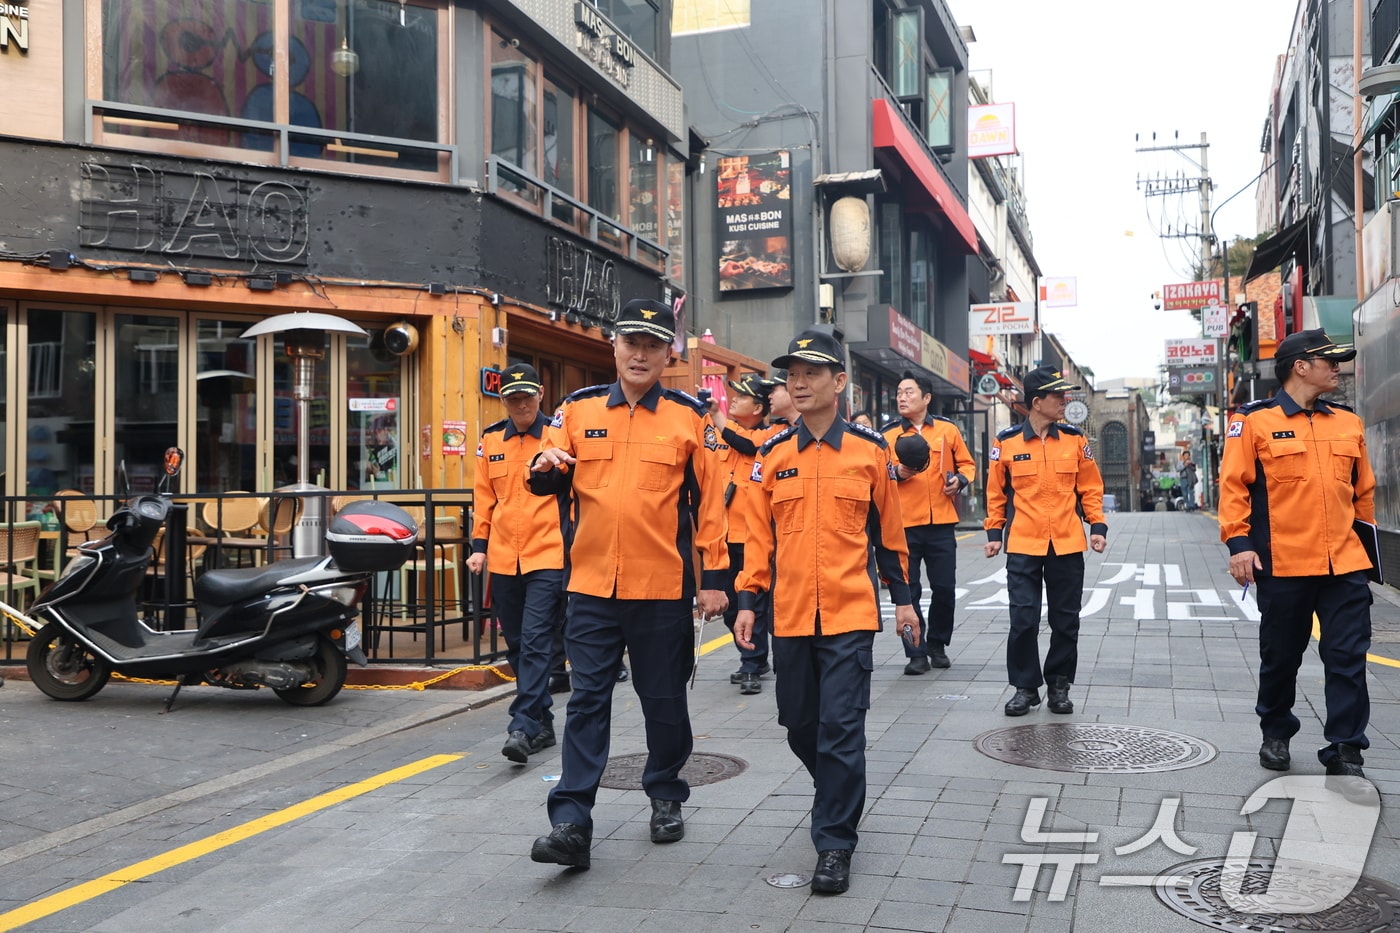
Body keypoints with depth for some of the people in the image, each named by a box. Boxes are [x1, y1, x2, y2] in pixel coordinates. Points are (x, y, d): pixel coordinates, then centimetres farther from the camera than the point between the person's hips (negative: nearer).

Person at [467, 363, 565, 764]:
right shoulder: (491, 441, 10)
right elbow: (484, 497, 14)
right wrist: (479, 546, 9)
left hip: (549, 557, -5)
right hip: (503, 560, 5)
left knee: (536, 642, -12)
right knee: (517, 645, 11)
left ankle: (523, 727, -10)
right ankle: (542, 723, 23)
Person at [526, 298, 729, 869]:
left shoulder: (689, 417, 1)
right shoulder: (579, 410, 6)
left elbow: (709, 500, 1)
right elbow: (549, 484, 9)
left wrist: (713, 577, -2)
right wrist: (546, 469, -15)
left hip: (664, 587, -1)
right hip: (592, 585, 1)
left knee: (664, 700, 12)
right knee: (587, 700, 0)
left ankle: (667, 797, 32)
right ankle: (571, 822, 2)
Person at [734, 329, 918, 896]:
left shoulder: (870, 450, 0)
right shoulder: (772, 455, 4)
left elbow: (888, 529, 7)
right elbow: (760, 534, 7)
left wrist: (903, 599, 9)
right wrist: (748, 602, 2)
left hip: (850, 615, -3)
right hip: (790, 615, 3)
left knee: (840, 727, -6)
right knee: (799, 725, 13)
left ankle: (835, 843, 6)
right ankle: (840, 796, 40)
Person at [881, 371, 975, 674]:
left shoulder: (948, 430, 6)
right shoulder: (887, 434, 4)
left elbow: (967, 463, 14)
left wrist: (960, 480, -6)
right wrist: (896, 472, -14)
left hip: (941, 523, 1)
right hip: (904, 524, -1)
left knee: (944, 588, 6)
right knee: (908, 591, 0)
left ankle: (938, 645, 27)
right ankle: (916, 653, 9)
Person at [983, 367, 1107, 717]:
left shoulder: (1075, 439, 3)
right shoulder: (1006, 442, -2)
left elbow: (1090, 487, 8)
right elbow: (996, 492, 6)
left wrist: (1098, 525, -1)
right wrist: (994, 533, 1)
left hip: (1068, 546, 2)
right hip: (1022, 547, -2)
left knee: (1066, 621, 8)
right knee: (1023, 620, -1)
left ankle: (1059, 685, 22)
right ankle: (1025, 687, 13)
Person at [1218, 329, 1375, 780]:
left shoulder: (1348, 423, 11)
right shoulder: (1254, 421, -3)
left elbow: (1363, 489, 18)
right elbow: (1234, 485, -6)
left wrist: (1365, 537, 18)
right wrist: (1239, 543, -12)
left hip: (1345, 564, 3)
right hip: (1282, 564, -3)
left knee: (1347, 658, 0)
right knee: (1281, 657, 11)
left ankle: (1345, 750, 8)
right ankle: (1276, 734, 31)